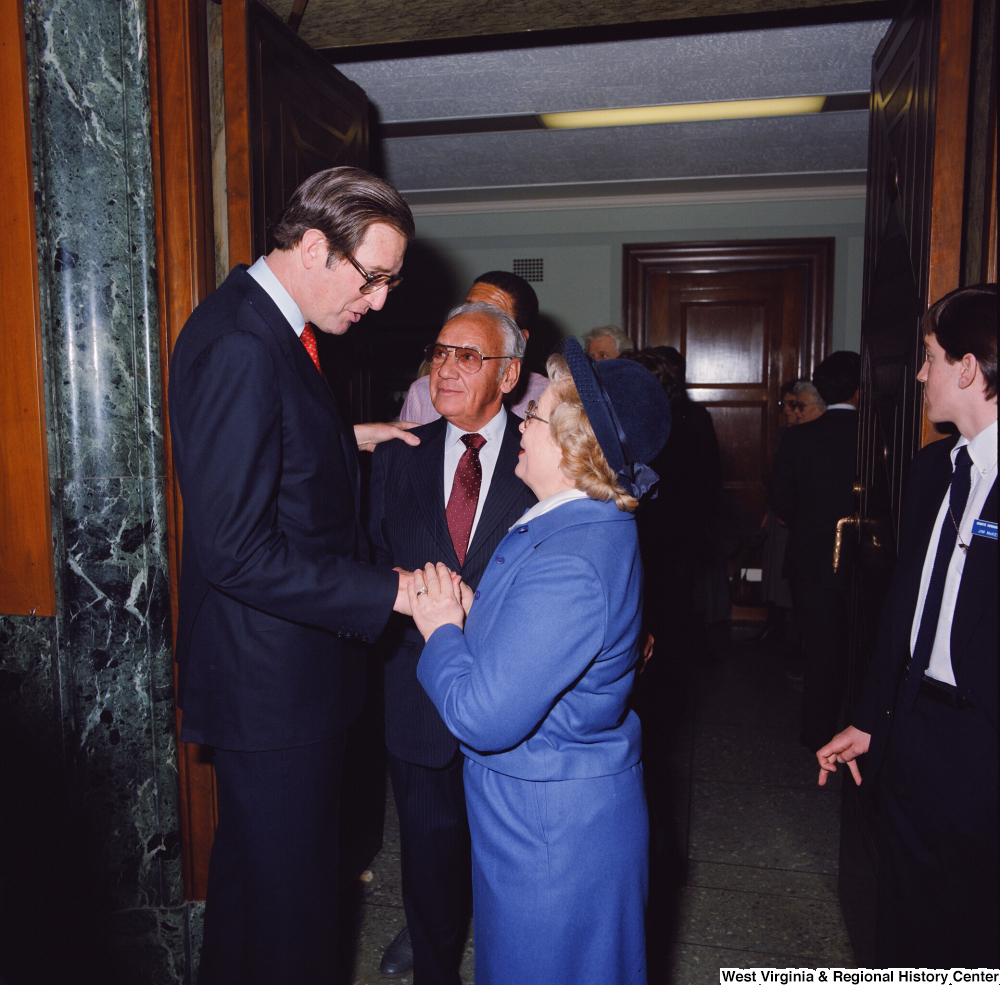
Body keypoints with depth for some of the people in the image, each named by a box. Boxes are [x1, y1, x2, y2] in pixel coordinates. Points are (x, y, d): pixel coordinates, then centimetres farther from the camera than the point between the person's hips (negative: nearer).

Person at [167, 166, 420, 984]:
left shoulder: (269, 326, 8)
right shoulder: (239, 347, -25)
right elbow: (235, 552, -27)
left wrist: (346, 439, 10)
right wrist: (391, 593, -24)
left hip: (288, 669, 10)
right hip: (271, 678, -10)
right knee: (282, 890, 10)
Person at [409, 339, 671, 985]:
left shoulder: (567, 567, -32)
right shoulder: (599, 526, 1)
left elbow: (483, 717, -29)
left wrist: (442, 630, -14)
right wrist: (470, 613, -5)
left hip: (553, 835, -9)